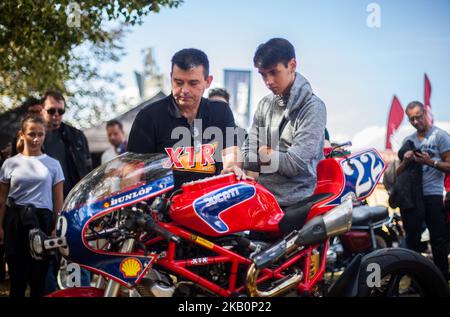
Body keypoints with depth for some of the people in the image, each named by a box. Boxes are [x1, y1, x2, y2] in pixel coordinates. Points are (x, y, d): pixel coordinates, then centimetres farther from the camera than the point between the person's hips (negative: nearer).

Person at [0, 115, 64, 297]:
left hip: (43, 221, 0)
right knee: (17, 276, 3)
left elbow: (58, 201, 6)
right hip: (16, 221, 0)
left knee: (39, 277, 4)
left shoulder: (53, 164, 6)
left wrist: (57, 227, -1)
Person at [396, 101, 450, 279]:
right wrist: (405, 161, -2)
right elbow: (399, 173, 18)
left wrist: (431, 162, -20)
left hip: (432, 195, -5)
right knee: (412, 240, 9)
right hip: (410, 195, 5)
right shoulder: (408, 141, 16)